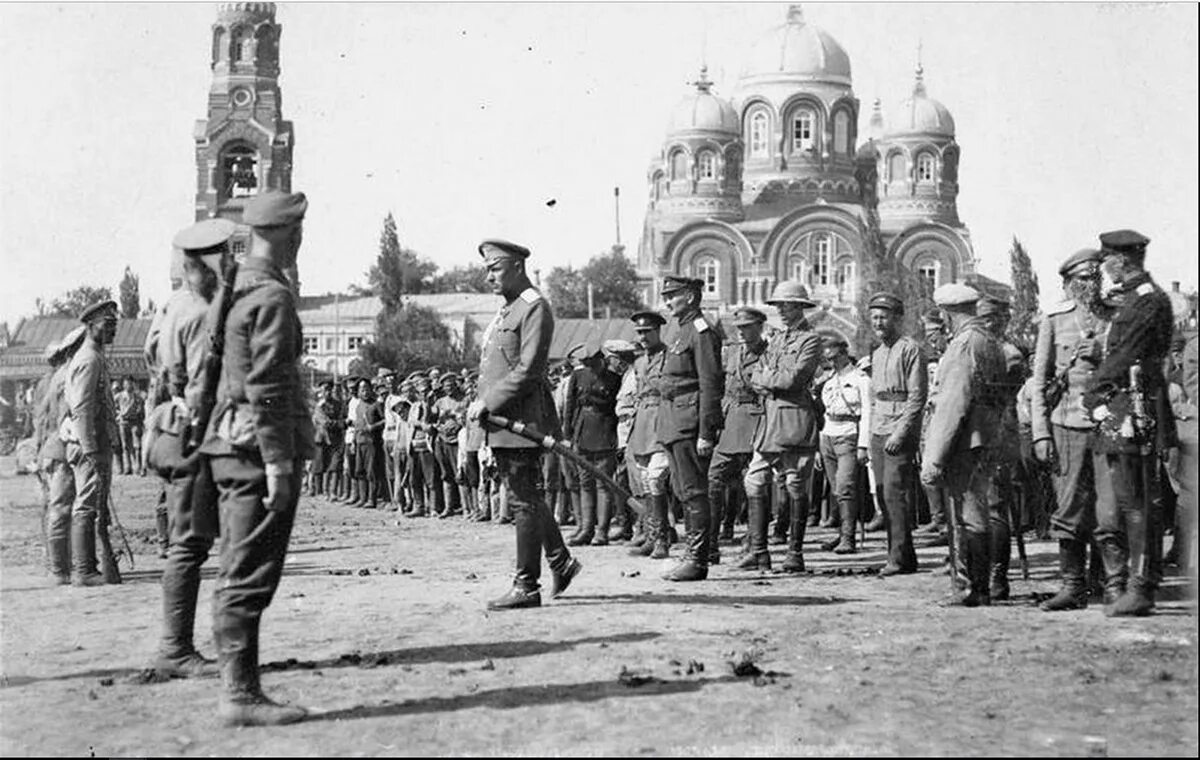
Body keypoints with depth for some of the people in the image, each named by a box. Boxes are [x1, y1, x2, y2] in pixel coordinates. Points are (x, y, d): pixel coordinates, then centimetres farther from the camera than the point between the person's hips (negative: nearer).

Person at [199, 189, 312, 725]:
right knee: (250, 578, -7)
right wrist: (279, 465, -19)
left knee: (236, 575, 11)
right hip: (259, 447, -9)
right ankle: (241, 695, -3)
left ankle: (236, 689, 18)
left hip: (232, 446, 10)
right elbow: (267, 389, -19)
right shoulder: (273, 297, -13)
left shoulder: (236, 290, 15)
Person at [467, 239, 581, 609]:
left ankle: (526, 587, 0)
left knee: (523, 502, -5)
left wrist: (488, 402, -17)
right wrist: (480, 402, 8)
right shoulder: (505, 311, 19)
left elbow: (528, 370, -18)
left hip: (521, 421, -10)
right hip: (501, 423, 10)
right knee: (526, 498, 16)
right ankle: (561, 562, 29)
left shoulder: (535, 308, -10)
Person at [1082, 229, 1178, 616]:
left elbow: (1123, 358, -14)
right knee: (1110, 505, 11)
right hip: (1117, 416, 10)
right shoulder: (1130, 300, 19)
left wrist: (1092, 393, -4)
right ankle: (1121, 585, 16)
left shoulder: (1148, 300, -11)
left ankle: (1140, 590, 0)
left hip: (1133, 412, -10)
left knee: (1136, 505, -5)